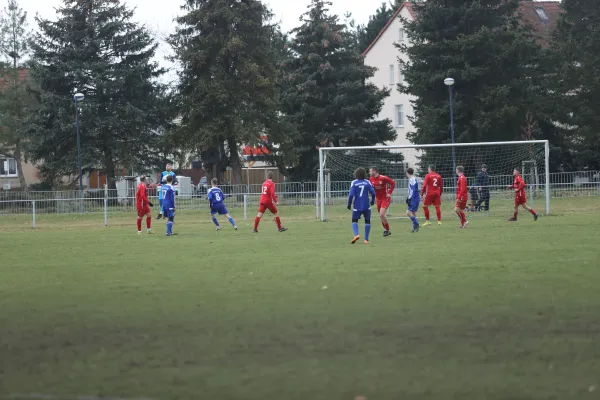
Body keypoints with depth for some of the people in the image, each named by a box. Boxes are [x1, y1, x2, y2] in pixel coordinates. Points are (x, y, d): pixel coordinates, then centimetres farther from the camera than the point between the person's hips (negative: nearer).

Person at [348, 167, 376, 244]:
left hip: (357, 206, -1)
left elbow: (351, 194, -12)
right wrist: (372, 201, 15)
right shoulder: (367, 182, -1)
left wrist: (349, 204, -1)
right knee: (367, 221, 15)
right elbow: (373, 193, -3)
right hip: (366, 206, 1)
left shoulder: (354, 183, -6)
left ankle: (356, 234, -14)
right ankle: (366, 239, 8)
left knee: (354, 221, 13)